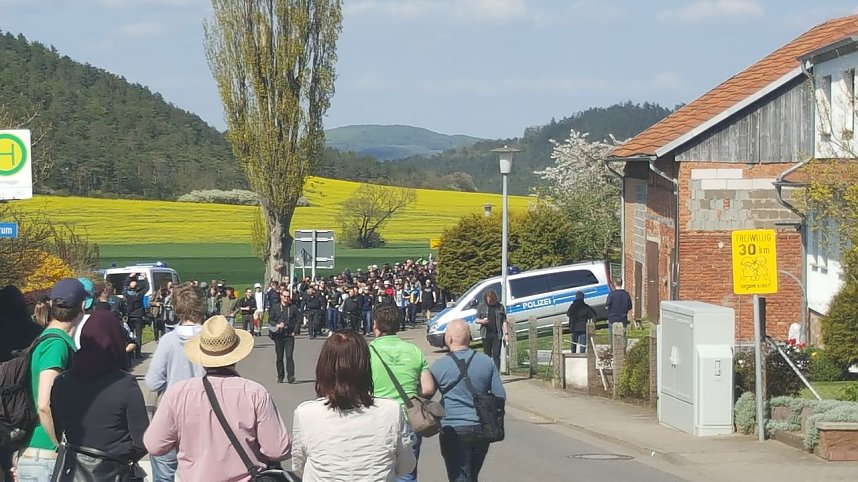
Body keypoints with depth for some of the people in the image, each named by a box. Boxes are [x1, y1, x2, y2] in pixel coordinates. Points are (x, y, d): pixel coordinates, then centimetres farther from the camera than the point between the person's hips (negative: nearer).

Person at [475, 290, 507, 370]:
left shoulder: (500, 306, 6)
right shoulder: (481, 306, 7)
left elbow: (504, 321, 7)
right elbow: (477, 320, 8)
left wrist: (506, 333, -1)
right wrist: (482, 321, -15)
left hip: (497, 334, -1)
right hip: (486, 334, 1)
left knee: (496, 356, -4)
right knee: (487, 355, 5)